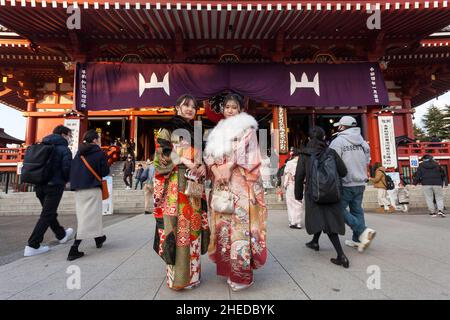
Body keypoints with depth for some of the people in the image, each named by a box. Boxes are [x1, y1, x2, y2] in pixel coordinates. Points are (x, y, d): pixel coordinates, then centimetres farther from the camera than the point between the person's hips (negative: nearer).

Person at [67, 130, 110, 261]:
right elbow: (105, 172, -6)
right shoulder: (99, 153, -6)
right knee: (89, 217, -2)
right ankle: (74, 250, 0)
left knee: (84, 215, 15)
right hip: (92, 188, -7)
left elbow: (73, 170, 10)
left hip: (78, 189, 7)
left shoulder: (79, 153, 10)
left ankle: (98, 239, 30)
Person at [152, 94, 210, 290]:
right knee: (177, 224, -7)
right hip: (174, 185, -5)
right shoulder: (168, 128, 6)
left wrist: (203, 166, -1)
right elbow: (162, 152, -5)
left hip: (194, 185, 5)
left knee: (193, 225, 6)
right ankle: (177, 276, 5)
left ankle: (192, 273, 18)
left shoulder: (196, 132, 22)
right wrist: (183, 160, -18)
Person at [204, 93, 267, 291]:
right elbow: (209, 153, 10)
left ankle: (242, 274, 4)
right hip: (220, 182, 5)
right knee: (223, 224, 6)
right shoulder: (217, 131, 21)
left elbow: (243, 151, -8)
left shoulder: (246, 127, 7)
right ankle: (228, 269, 20)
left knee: (240, 223, -7)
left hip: (240, 182, -5)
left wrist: (228, 168, -17)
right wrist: (215, 169, -8)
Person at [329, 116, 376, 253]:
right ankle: (358, 239, 18)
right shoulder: (363, 142, 10)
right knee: (357, 209, 13)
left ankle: (363, 231, -9)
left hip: (345, 183, -7)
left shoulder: (338, 141, -12)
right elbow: (366, 163, 16)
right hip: (360, 183, 7)